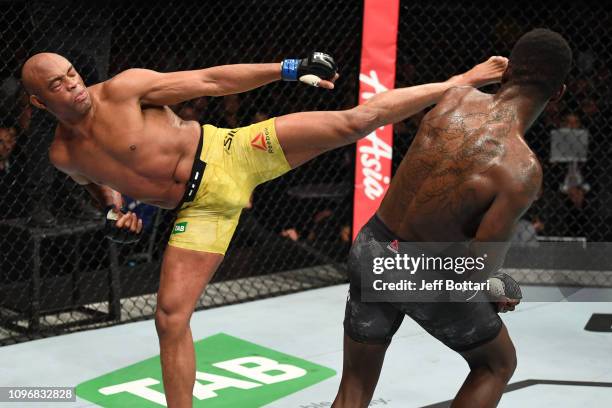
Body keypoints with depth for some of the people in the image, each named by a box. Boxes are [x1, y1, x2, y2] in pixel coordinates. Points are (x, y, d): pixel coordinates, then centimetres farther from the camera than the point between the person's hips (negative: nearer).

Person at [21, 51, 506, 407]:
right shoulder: (64, 154, 3)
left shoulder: (121, 89, -10)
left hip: (228, 154, -3)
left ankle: (461, 84, -2)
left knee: (352, 122, -12)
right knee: (170, 317, -5)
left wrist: (291, 69, -10)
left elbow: (210, 80, -9)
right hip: (201, 207, 4)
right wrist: (115, 208, 6)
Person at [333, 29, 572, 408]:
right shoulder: (522, 171, -26)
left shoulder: (455, 97, -12)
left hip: (370, 251, 5)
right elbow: (477, 269, -26)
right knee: (498, 363, 23)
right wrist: (493, 295, -5)